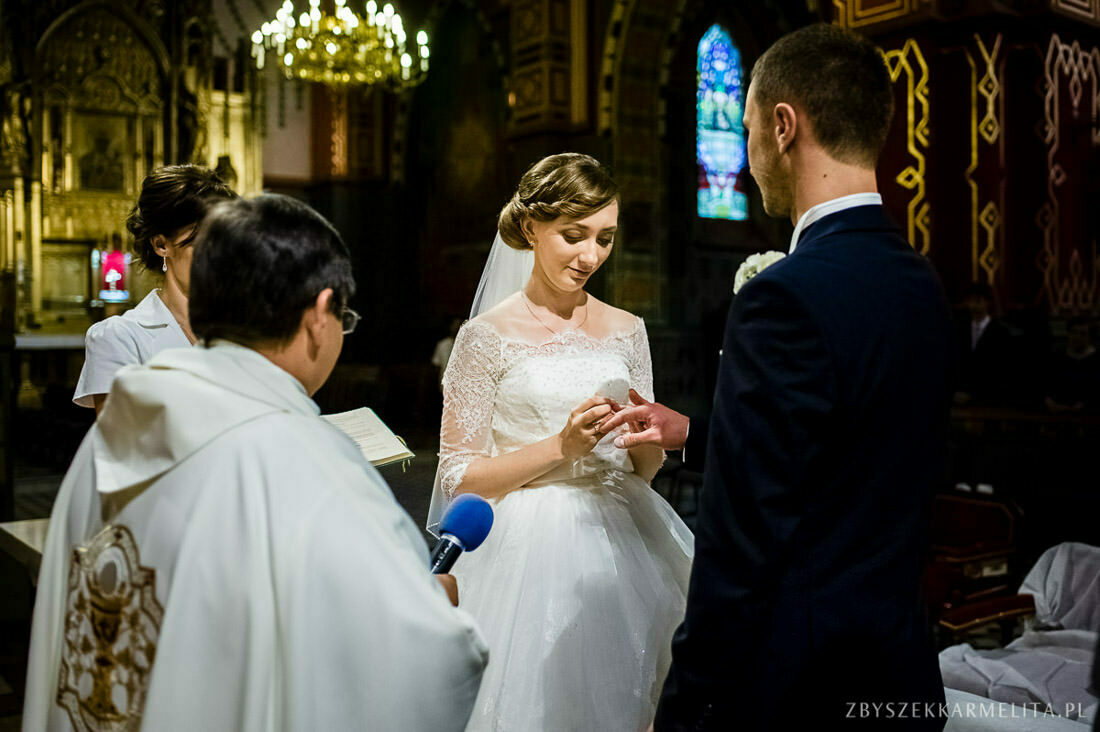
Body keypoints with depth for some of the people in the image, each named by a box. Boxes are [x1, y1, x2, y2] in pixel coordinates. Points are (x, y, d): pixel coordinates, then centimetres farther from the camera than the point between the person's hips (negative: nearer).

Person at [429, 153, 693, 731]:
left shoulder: (627, 331, 7)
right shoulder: (487, 337, -6)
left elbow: (644, 469, 13)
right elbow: (457, 477, -8)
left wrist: (647, 438, -9)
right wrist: (559, 448, -17)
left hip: (621, 550, 4)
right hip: (530, 551, -4)